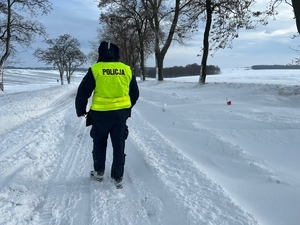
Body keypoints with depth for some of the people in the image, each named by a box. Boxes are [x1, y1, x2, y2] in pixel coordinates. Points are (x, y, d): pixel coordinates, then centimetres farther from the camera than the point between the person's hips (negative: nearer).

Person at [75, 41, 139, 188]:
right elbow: (135, 93, 11)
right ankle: (118, 177, 17)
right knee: (119, 146, 12)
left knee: (99, 144, 18)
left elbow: (83, 93, -6)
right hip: (121, 114, 2)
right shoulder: (127, 70, 1)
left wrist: (81, 111, 9)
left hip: (101, 114, -2)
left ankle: (99, 172, 30)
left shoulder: (95, 69, -9)